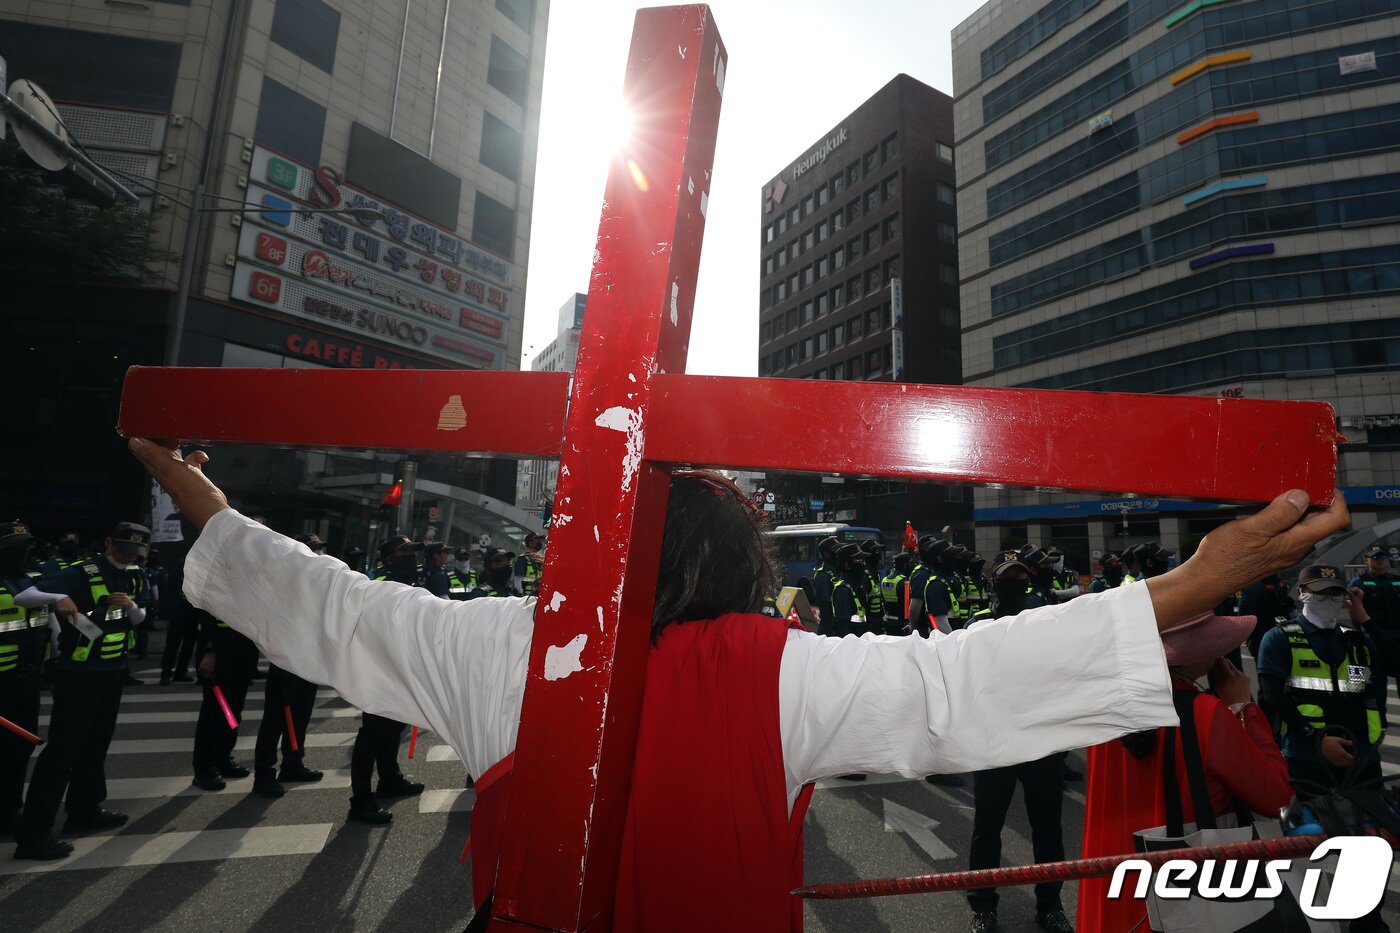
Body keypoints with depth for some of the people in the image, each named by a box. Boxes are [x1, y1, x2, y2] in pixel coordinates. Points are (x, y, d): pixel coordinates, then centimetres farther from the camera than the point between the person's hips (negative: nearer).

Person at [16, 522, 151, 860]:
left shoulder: (136, 577, 6)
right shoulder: (82, 574, -15)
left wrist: (131, 607, -9)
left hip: (114, 669, 7)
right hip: (79, 671, -7)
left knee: (96, 743, 17)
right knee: (63, 747, -5)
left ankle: (84, 810, 31)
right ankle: (34, 833, 4)